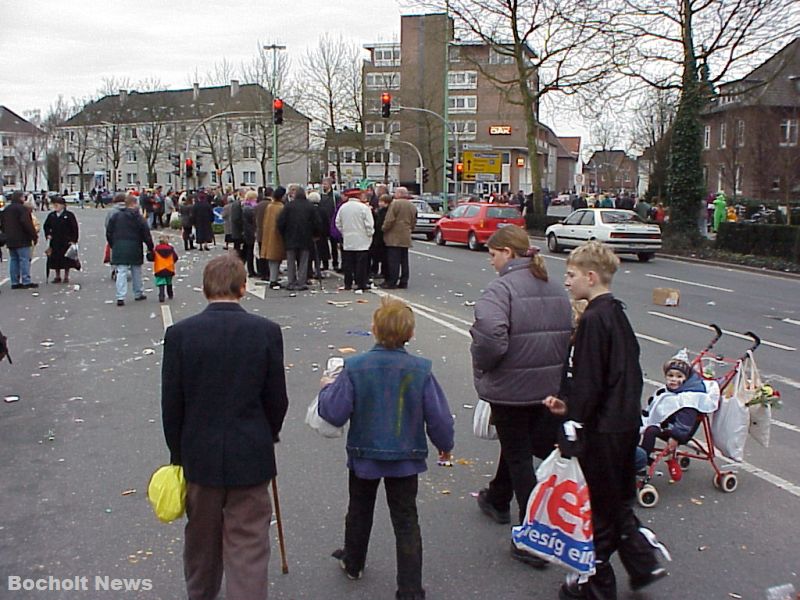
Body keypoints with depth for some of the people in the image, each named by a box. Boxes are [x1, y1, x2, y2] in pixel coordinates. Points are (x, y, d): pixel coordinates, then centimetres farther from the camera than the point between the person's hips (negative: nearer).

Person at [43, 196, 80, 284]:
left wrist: (73, 240, -11)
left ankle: (66, 277, 14)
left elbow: (74, 228, -6)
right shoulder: (51, 215, 7)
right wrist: (48, 234, 5)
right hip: (55, 242, 4)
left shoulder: (69, 215, -6)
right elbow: (46, 226, 21)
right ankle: (57, 277, 16)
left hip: (66, 242, -4)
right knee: (55, 260, 6)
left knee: (66, 260, 2)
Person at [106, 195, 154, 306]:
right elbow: (146, 235, -4)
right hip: (135, 249, -1)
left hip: (119, 249, 1)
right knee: (136, 272, 15)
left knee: (121, 272, -2)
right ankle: (138, 293, 26)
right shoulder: (139, 218, -4)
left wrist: (113, 245, 16)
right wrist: (150, 248, 7)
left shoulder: (115, 216, 2)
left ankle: (120, 297, -12)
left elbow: (109, 233, 5)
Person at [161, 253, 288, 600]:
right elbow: (277, 398, -4)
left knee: (201, 534, 24)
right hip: (250, 455, -2)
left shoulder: (180, 333, -9)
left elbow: (171, 403, -4)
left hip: (199, 454, 2)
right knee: (248, 545, 5)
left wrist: (178, 453, 10)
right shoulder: (267, 331, -11)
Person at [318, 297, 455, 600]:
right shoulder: (420, 370, -15)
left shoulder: (355, 367, -18)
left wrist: (327, 389, 4)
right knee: (406, 523, 11)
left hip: (364, 454, 1)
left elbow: (335, 414, -16)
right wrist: (445, 445, 9)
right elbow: (439, 418, -9)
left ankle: (353, 562, 47)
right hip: (406, 458, 0)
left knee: (359, 511, 25)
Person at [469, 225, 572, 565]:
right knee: (519, 444, 26)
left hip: (510, 388, -8)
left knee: (519, 457, 4)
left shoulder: (502, 288, -18)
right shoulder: (555, 288, 7)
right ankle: (498, 500, 48)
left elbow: (490, 335, -33)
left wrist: (481, 366, -14)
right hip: (550, 386, 8)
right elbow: (570, 332, 13)